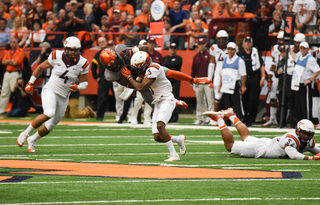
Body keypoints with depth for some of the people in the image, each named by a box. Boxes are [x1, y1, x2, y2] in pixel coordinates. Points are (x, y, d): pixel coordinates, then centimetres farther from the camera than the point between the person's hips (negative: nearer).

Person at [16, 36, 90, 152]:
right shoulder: (56, 56, -12)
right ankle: (25, 133, -14)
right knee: (49, 113, -30)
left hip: (63, 97, 4)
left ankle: (32, 140, 35)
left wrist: (77, 87, -21)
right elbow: (41, 67, 3)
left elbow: (84, 83, 2)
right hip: (50, 90, -4)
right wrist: (30, 83, 7)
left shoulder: (82, 64, -9)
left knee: (51, 125, 10)